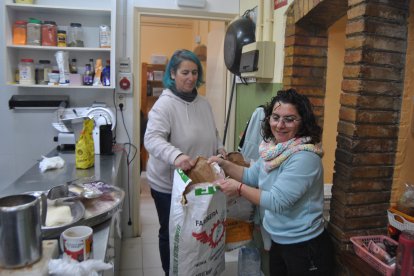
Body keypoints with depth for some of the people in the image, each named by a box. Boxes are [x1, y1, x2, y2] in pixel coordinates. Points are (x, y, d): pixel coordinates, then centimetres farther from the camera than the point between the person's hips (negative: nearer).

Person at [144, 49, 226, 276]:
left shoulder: (203, 103, 5)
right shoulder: (164, 104, -17)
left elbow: (212, 134, 20)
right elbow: (152, 139, -30)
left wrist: (219, 148, 1)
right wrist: (176, 156, -47)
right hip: (168, 184, -6)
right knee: (171, 233, 13)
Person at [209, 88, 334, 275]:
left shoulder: (304, 158, -26)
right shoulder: (273, 149, 0)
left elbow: (277, 201, -27)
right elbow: (251, 176, 12)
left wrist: (239, 188, -21)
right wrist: (223, 164, -1)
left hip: (305, 248, -7)